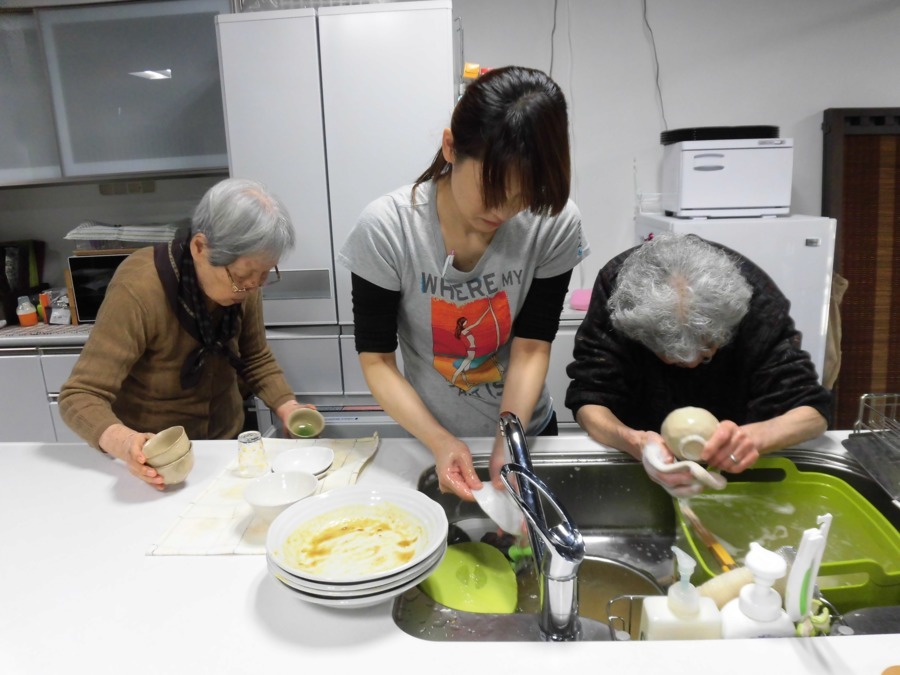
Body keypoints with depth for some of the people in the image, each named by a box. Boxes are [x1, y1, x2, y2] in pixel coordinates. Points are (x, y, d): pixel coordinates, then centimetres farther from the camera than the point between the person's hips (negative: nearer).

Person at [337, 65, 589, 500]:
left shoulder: (555, 224, -21)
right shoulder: (385, 229, -24)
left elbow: (532, 347, -16)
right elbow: (376, 358, -18)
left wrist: (509, 443, -27)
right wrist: (439, 441, -29)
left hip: (527, 430, 2)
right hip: (430, 437, -1)